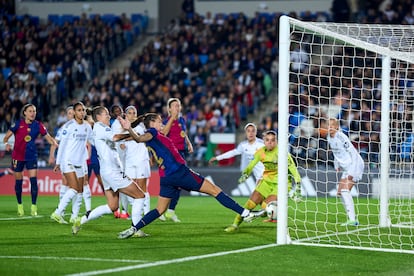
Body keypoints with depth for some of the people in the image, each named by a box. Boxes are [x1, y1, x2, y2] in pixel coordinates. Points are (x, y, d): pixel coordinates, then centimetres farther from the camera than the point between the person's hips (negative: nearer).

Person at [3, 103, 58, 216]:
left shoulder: (38, 125, -2)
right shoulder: (18, 124, -7)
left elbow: (48, 138, -1)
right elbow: (6, 136, -6)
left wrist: (56, 144, -18)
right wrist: (6, 143, -26)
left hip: (31, 156, 1)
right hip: (17, 156, -1)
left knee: (33, 180, -9)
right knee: (18, 181, 6)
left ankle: (34, 207, -3)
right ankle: (20, 205, 22)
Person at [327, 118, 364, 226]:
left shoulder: (341, 137, -19)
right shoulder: (329, 138, 8)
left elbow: (353, 153, -20)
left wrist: (352, 172, -24)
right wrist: (336, 165, 15)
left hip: (355, 165, -10)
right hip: (346, 168, 10)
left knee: (345, 190, -20)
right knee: (340, 192, 8)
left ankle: (352, 219, -24)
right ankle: (352, 219, 13)